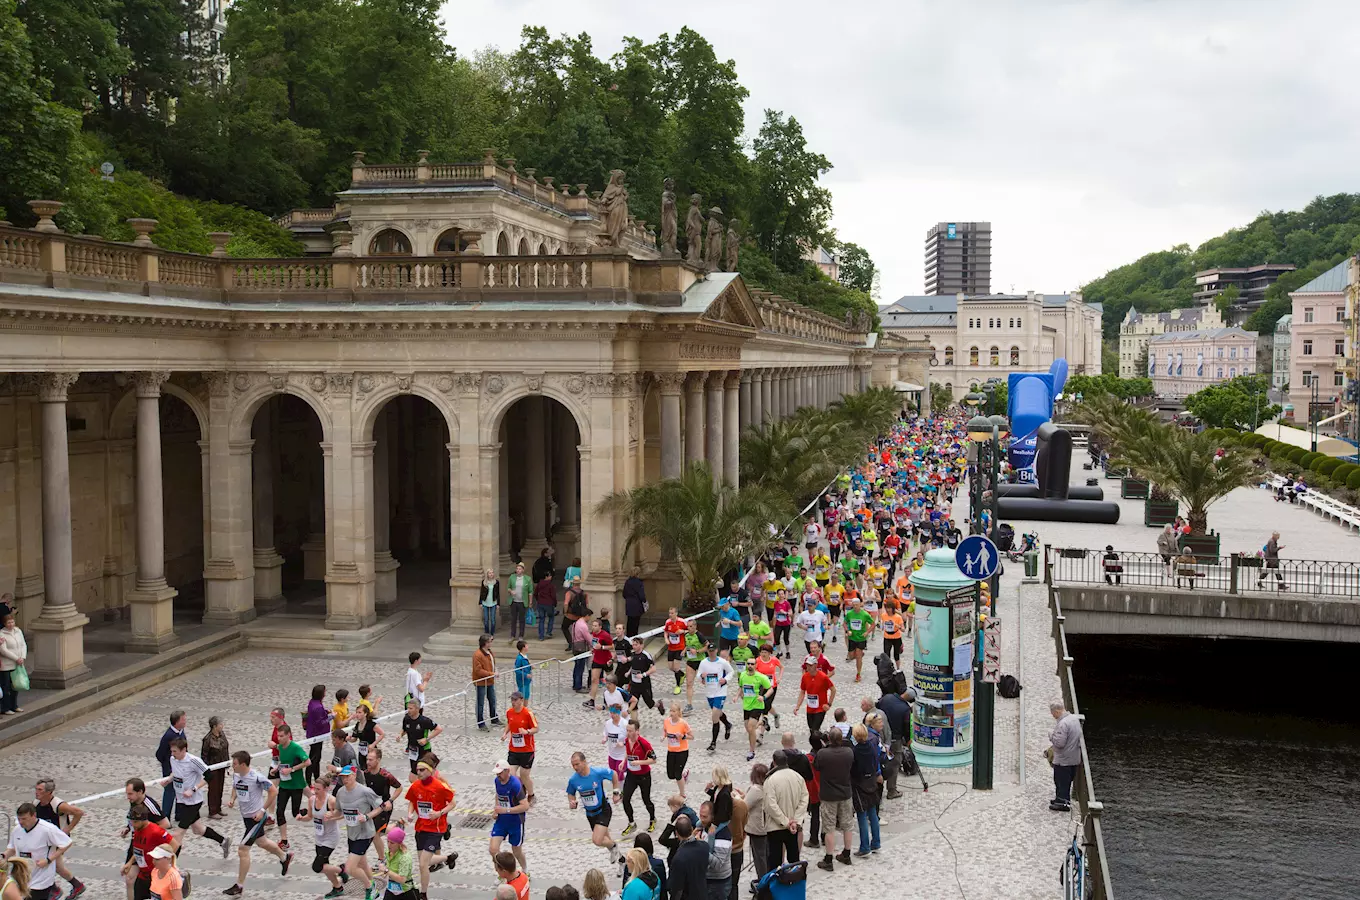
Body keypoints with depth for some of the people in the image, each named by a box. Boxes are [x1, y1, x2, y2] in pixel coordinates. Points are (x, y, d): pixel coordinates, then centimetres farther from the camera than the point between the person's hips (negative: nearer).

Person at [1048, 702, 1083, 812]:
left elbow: (1059, 743, -28)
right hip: (1074, 758, 9)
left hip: (1063, 760, -9)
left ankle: (1062, 803, 14)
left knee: (1061, 781, 6)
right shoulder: (1075, 719, 4)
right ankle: (1065, 799, 33)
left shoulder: (1063, 724, -26)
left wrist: (1051, 735, -10)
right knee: (1068, 780, 21)